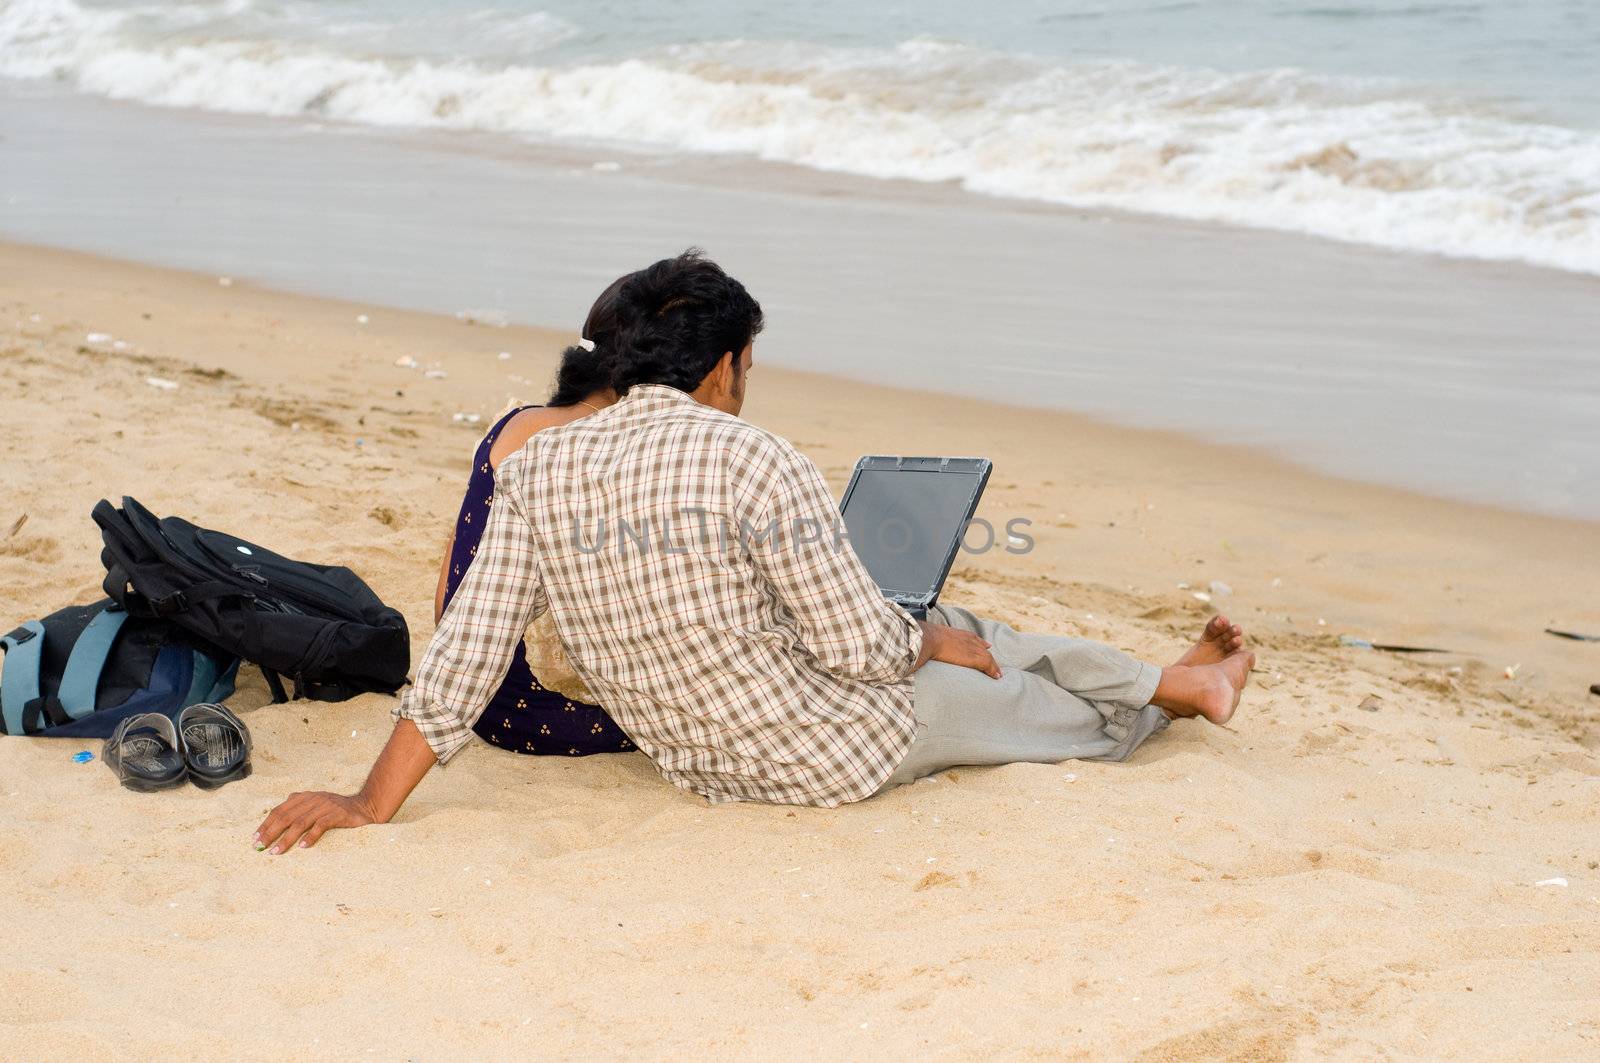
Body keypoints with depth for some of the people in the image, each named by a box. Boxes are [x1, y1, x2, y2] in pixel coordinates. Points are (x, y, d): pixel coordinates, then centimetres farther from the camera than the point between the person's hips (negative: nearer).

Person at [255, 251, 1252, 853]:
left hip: (700, 761, 6)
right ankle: (1187, 689, 53)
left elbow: (465, 650, -11)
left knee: (955, 630, 28)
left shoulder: (536, 469, -9)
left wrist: (371, 803, -5)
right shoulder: (758, 464, -26)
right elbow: (864, 646, -20)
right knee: (1033, 700, 23)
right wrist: (933, 642, 2)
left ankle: (1184, 681, 47)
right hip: (841, 752, -6)